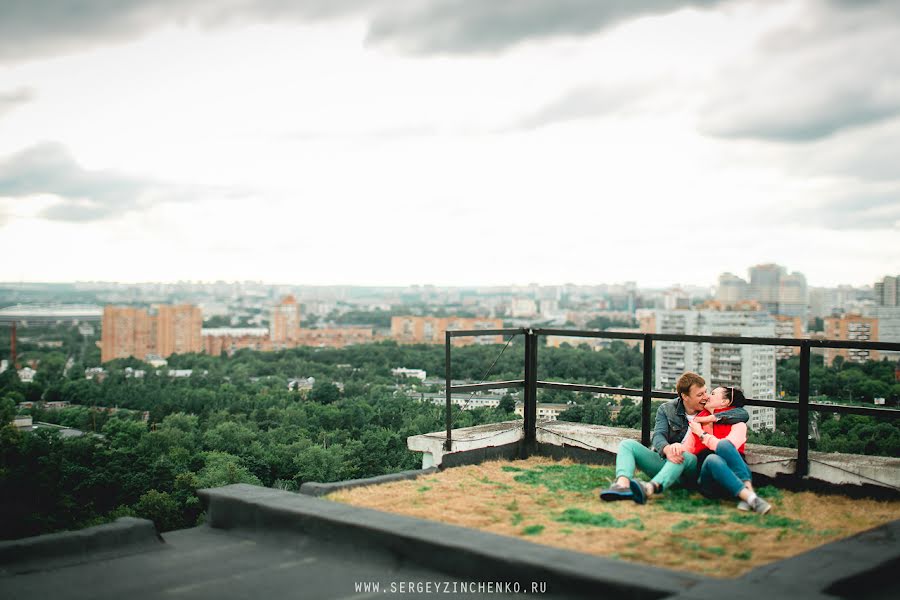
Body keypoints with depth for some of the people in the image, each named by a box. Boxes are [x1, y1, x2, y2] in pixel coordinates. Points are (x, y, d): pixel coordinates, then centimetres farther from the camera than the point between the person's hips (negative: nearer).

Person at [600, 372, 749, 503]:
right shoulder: (666, 410, 7)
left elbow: (744, 414, 0)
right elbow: (658, 435, -10)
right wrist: (667, 449, -35)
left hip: (691, 467, -2)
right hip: (664, 461, 2)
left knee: (686, 456, -39)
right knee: (627, 444, -18)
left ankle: (649, 488, -65)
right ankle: (622, 485, -49)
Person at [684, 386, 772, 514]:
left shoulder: (737, 424, 9)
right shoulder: (697, 424, 21)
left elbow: (724, 446, -11)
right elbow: (685, 452, 10)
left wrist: (701, 434, 0)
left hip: (737, 477, -2)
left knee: (724, 445, -31)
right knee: (712, 459, -34)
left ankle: (748, 489, -44)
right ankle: (750, 498, -48)